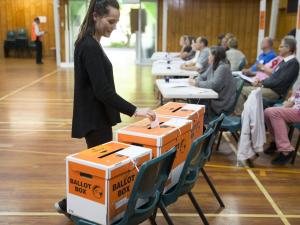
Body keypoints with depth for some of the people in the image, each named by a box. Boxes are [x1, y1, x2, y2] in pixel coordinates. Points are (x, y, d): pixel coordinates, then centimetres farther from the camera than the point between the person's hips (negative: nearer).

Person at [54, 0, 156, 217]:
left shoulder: (90, 43, 9)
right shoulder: (90, 46, -21)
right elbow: (102, 91, -26)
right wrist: (134, 110, -26)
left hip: (96, 115, 10)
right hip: (94, 118, -10)